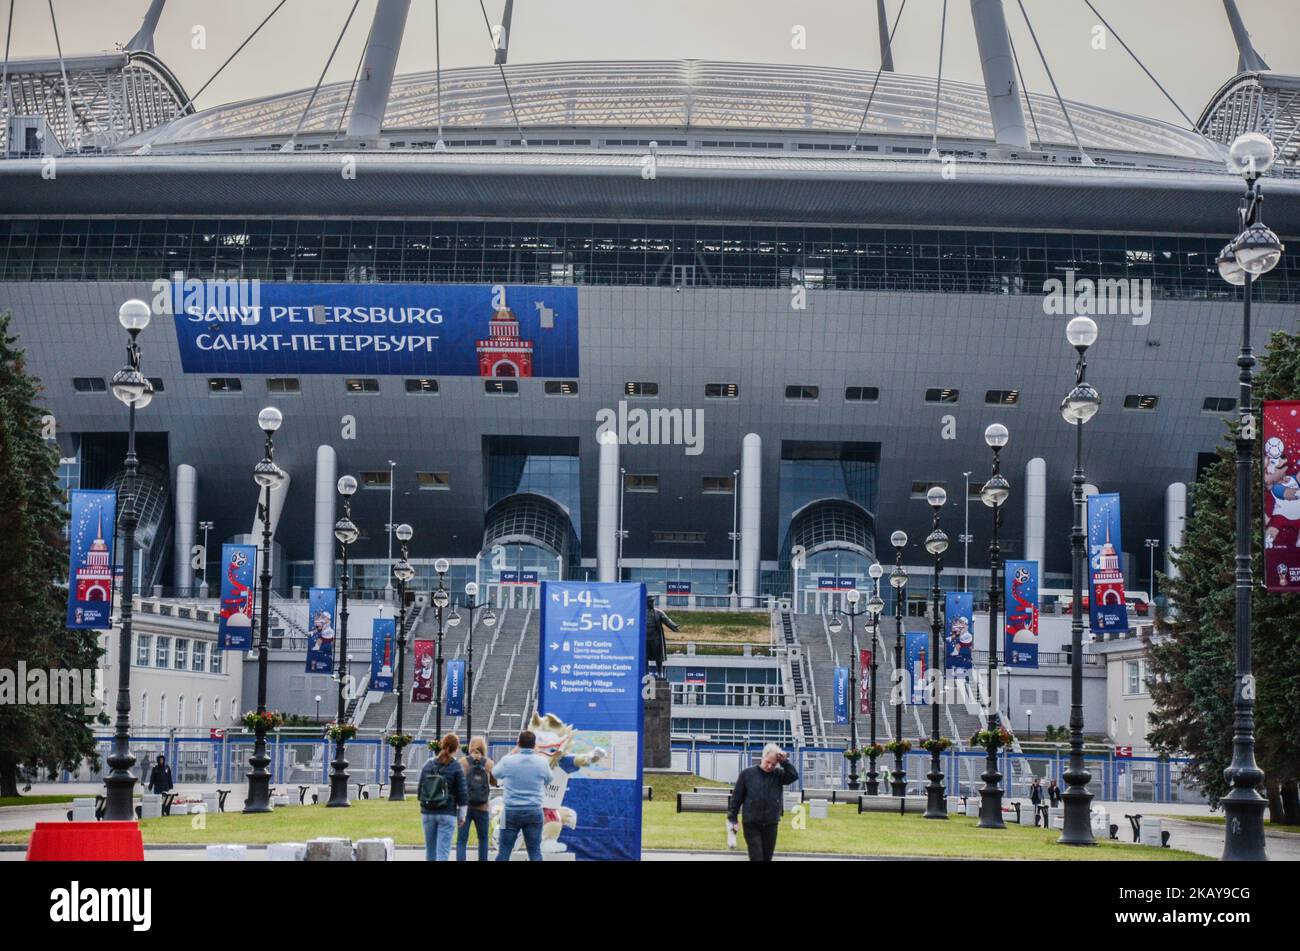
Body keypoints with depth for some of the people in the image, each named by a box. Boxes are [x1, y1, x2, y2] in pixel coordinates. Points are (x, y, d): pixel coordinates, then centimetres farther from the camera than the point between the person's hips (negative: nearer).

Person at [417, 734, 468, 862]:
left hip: (427, 813, 4)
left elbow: (420, 789, 10)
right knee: (443, 851, -6)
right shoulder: (456, 768, -7)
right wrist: (462, 816, 4)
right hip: (447, 814, -4)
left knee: (430, 848, 14)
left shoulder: (428, 765, 3)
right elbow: (462, 793, -6)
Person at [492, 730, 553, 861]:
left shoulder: (508, 761, -7)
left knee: (503, 851, 4)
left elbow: (495, 772, 14)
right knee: (535, 852, 5)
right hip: (534, 811, 1)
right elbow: (548, 779, 16)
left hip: (511, 811, -1)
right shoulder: (542, 761, -4)